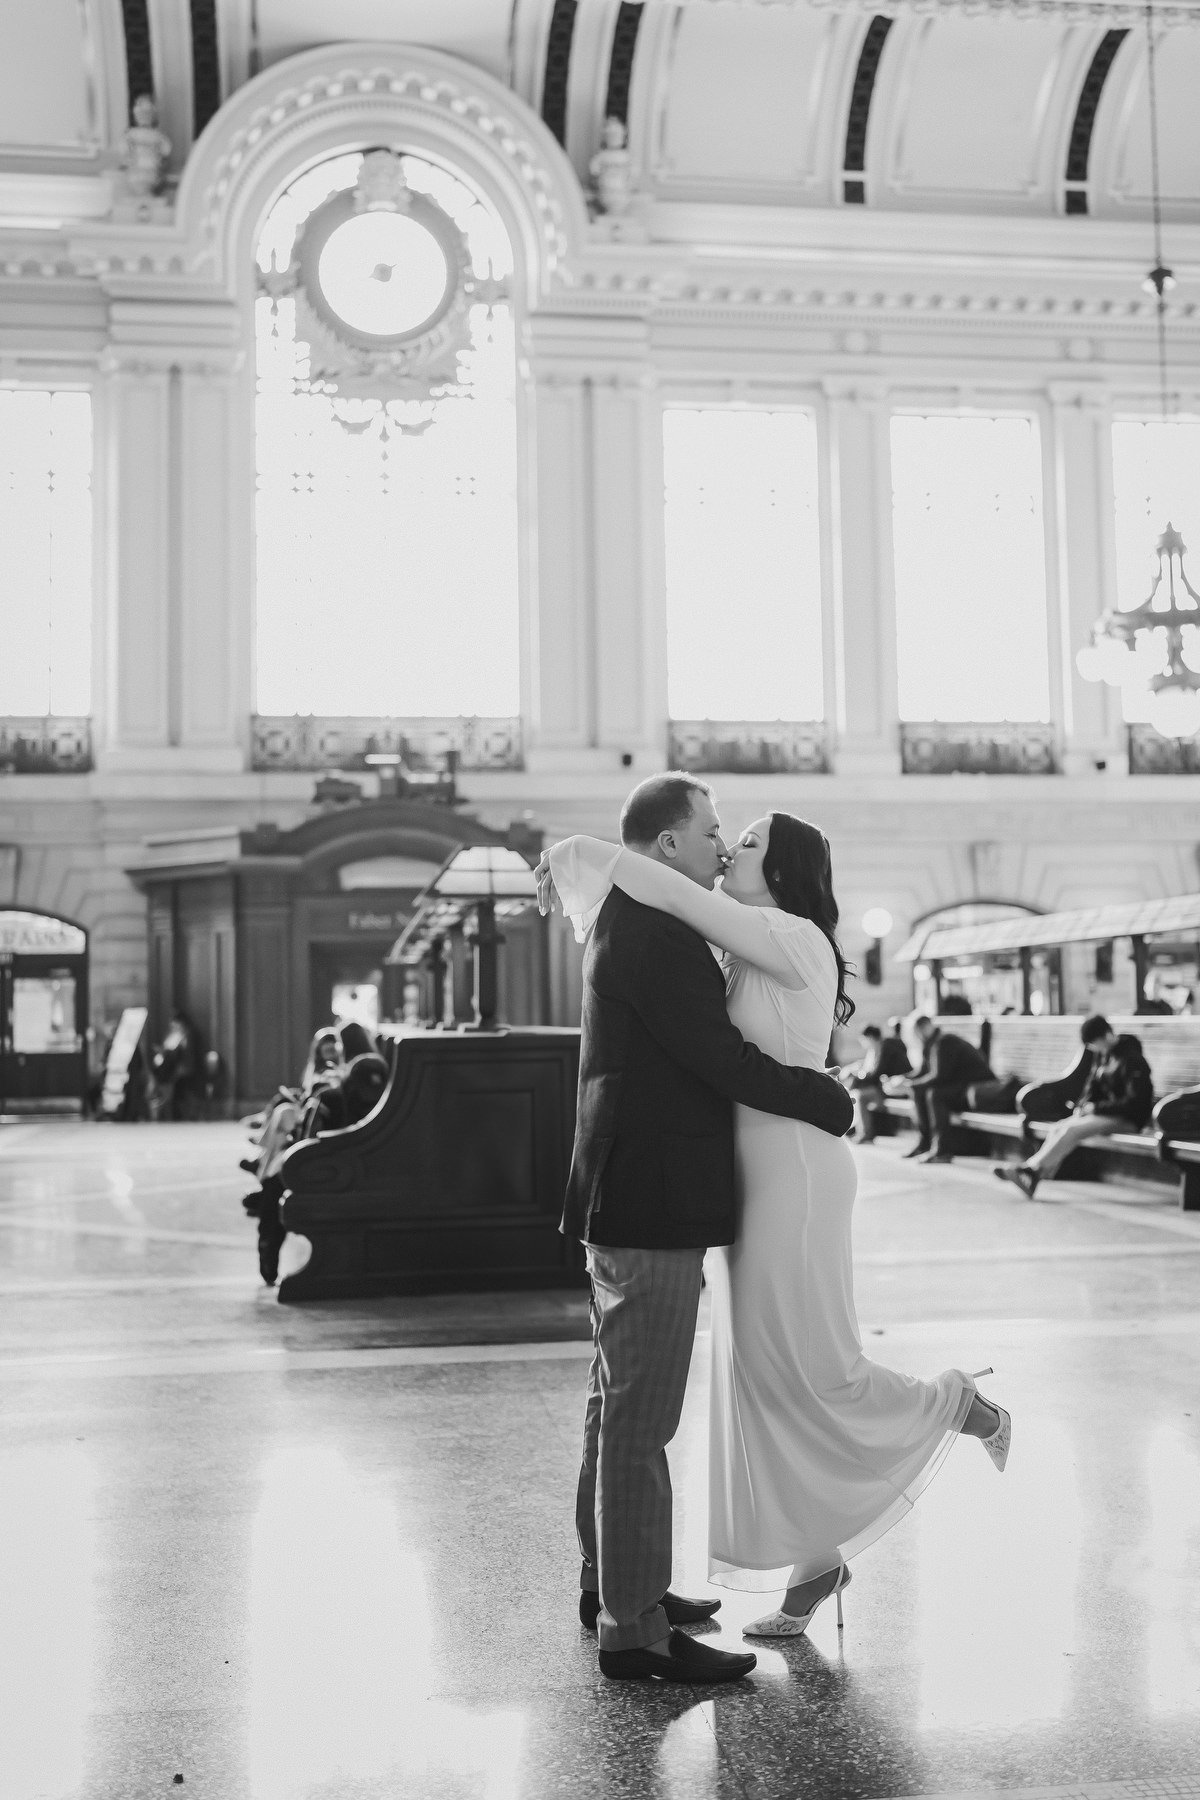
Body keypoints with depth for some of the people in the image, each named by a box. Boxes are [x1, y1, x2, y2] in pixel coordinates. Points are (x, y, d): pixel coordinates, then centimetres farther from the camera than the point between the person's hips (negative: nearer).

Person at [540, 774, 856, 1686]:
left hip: (624, 1201, 11)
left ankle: (612, 1582, 33)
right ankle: (634, 1630, 4)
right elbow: (723, 1062, -20)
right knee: (639, 1424, -4)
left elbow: (705, 1044, 25)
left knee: (617, 1407, 20)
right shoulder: (655, 936, -18)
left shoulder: (630, 924, 16)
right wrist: (831, 1102, -9)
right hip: (652, 1207, -11)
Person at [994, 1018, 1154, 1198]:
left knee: (1071, 1129, -27)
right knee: (1058, 1129, -16)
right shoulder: (1102, 1055, 11)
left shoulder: (1131, 1058, -14)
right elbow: (1092, 1087, 19)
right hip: (1106, 1113, 8)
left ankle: (1031, 1168, -28)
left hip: (1127, 1119, -8)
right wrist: (1082, 1106, -2)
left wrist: (1096, 1108, -16)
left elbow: (1134, 1101, -16)